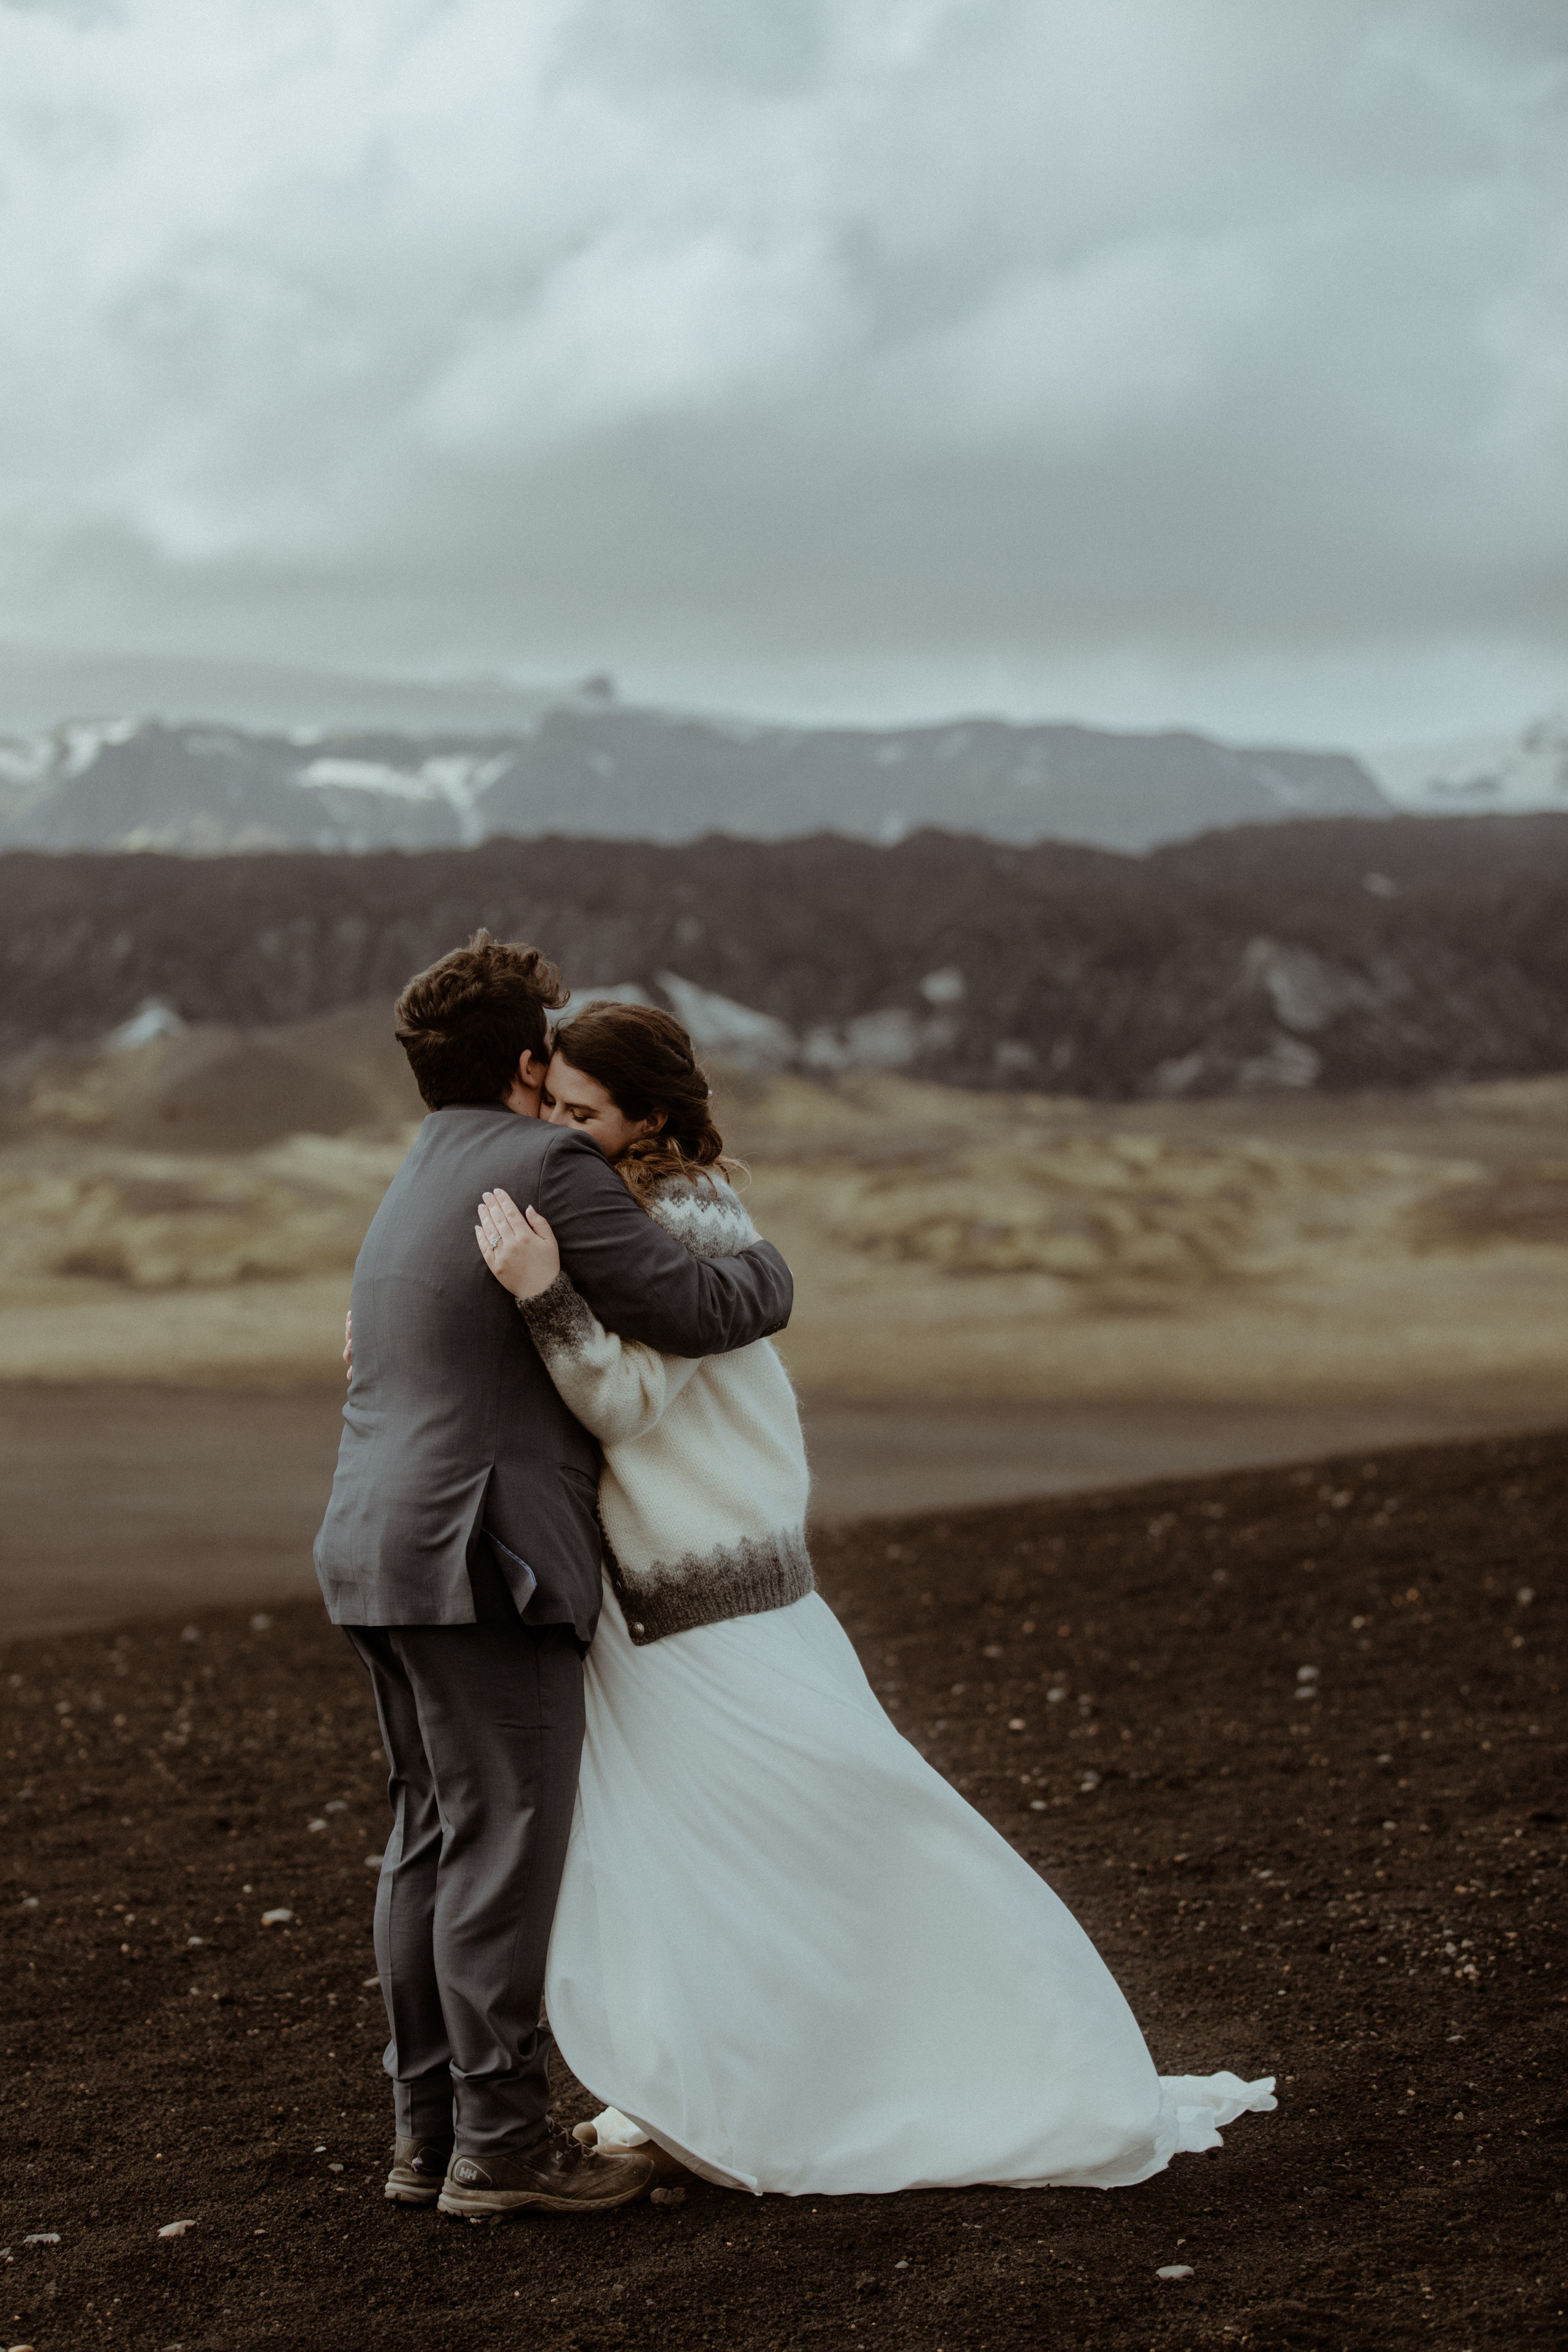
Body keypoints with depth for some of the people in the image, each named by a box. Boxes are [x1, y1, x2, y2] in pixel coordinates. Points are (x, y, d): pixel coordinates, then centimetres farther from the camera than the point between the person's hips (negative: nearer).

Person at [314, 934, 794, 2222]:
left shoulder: (417, 1183, 20)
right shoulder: (546, 1167, -10)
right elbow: (691, 1307, -17)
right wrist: (768, 1272, 5)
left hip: (384, 1546, 10)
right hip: (483, 1559, -10)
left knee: (432, 1842, 12)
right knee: (505, 1847, -6)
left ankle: (429, 2131, 16)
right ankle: (500, 2141, -3)